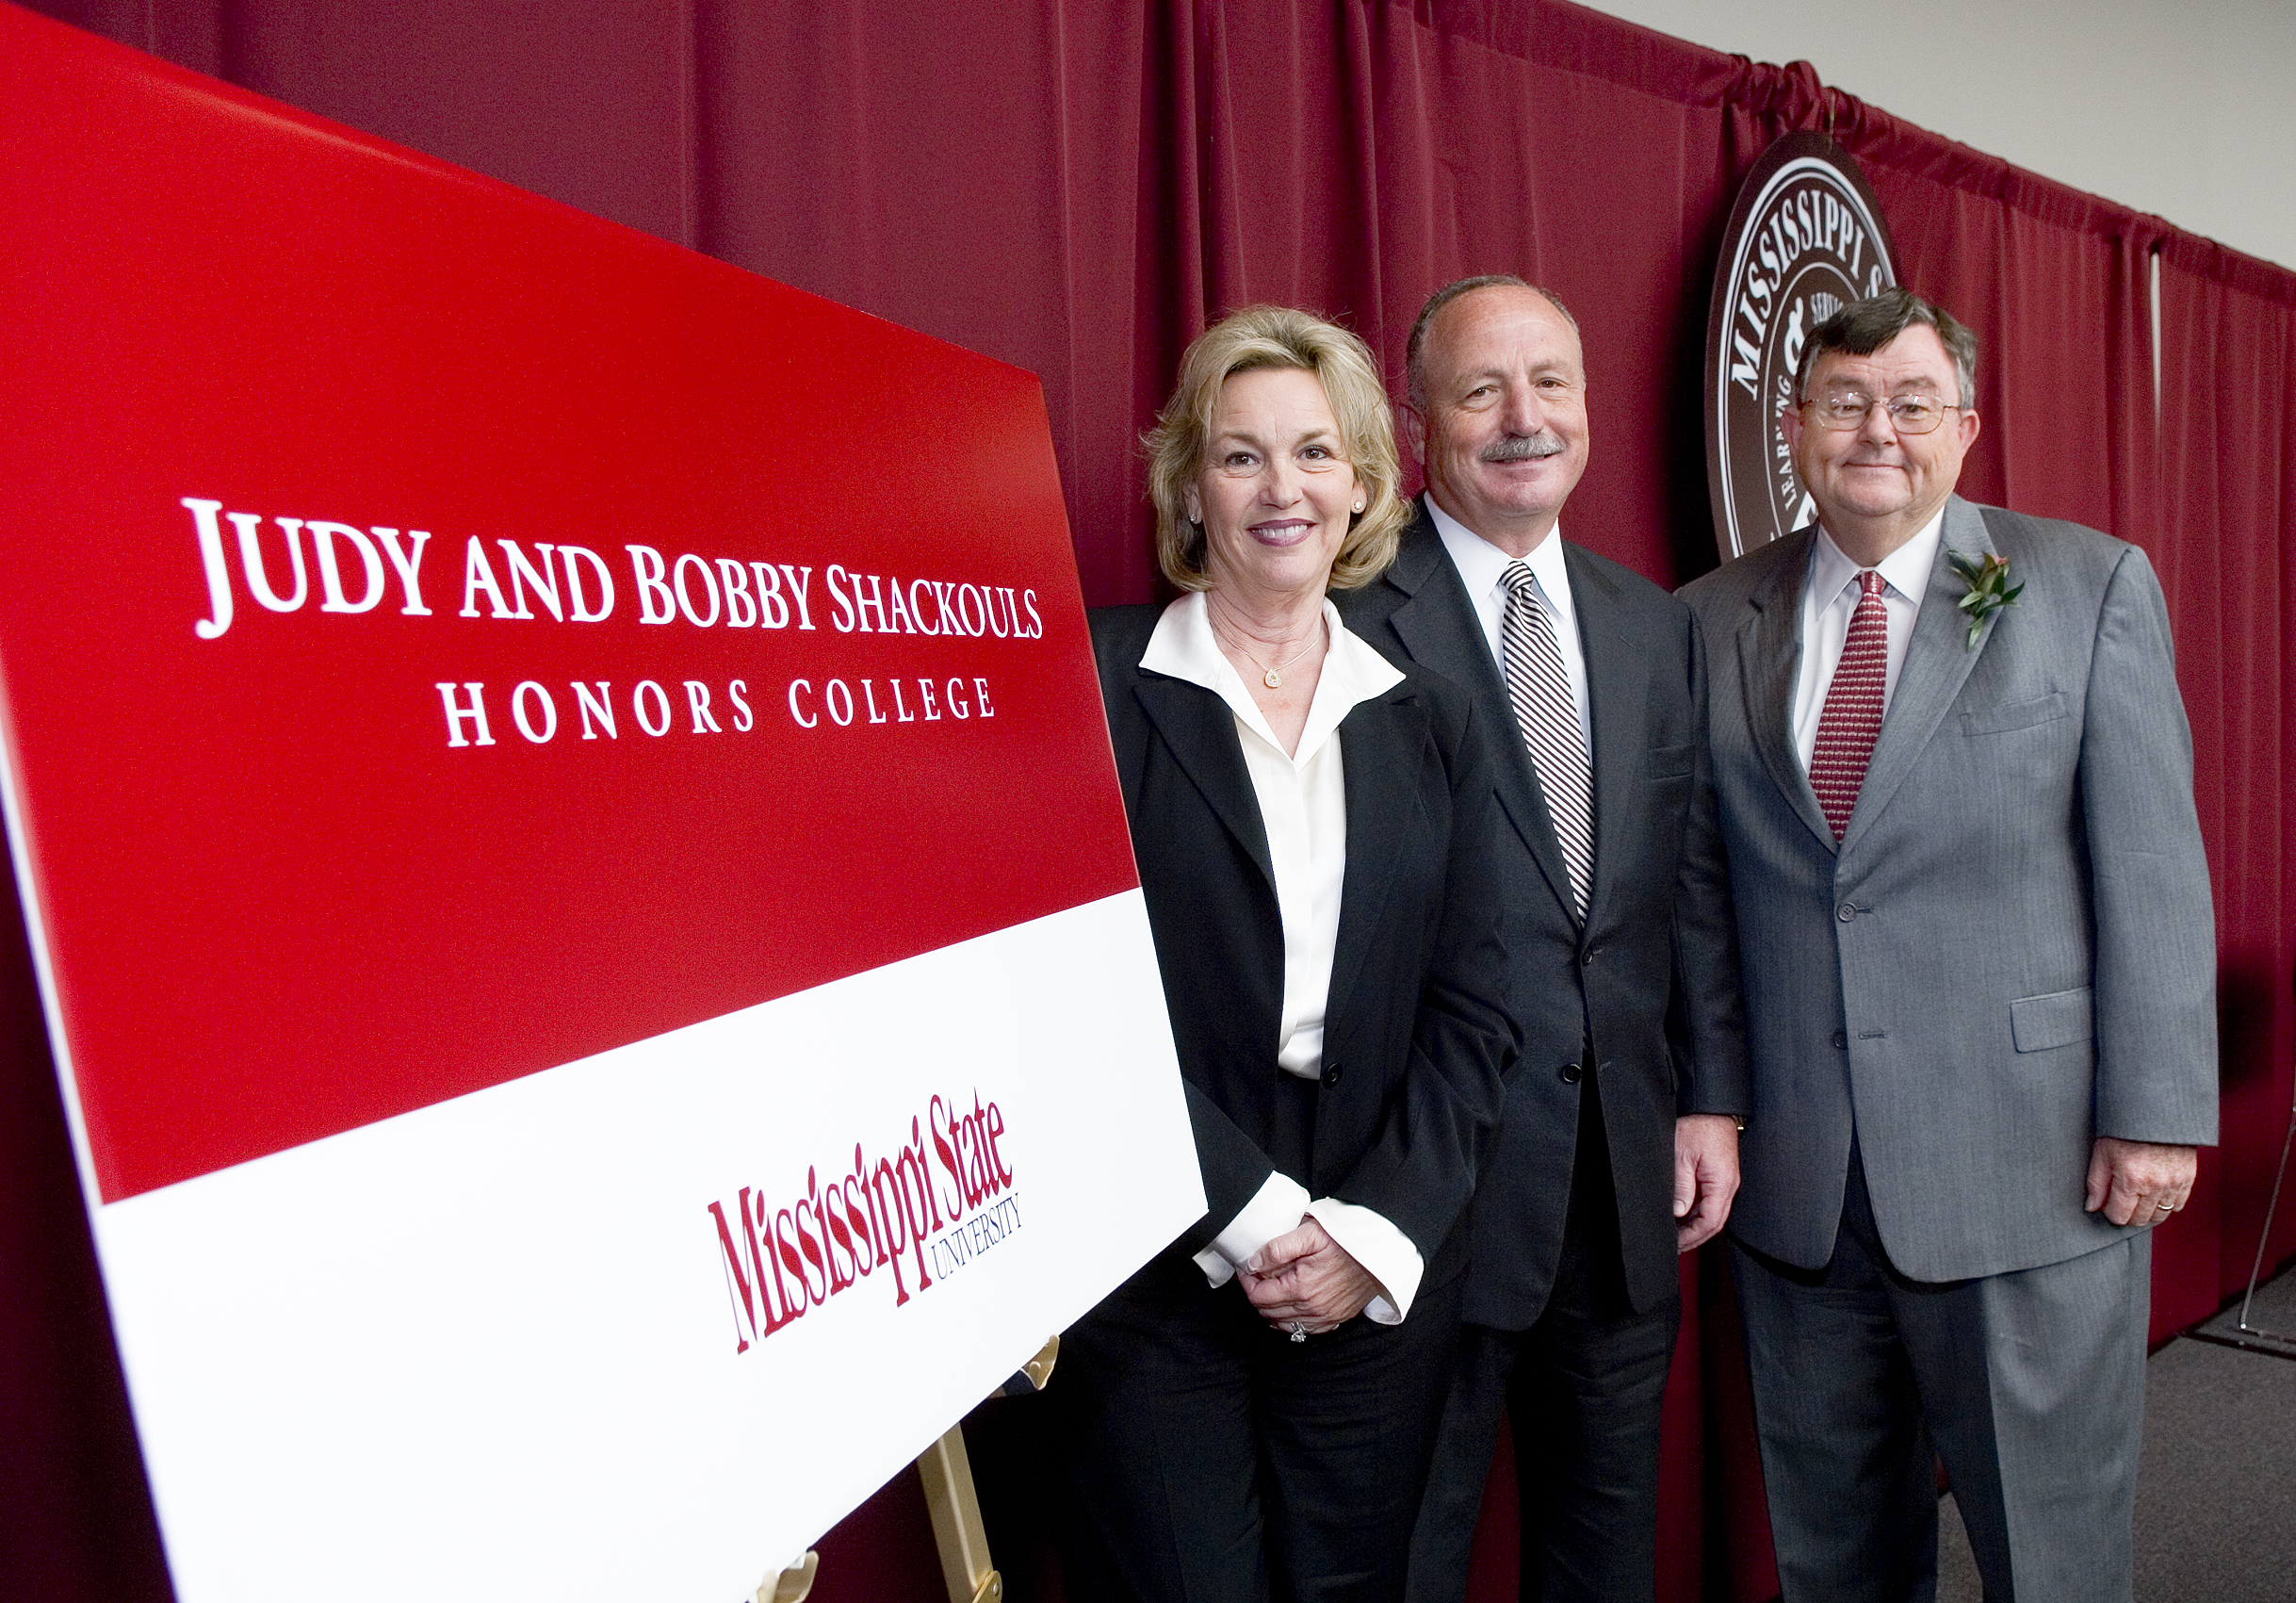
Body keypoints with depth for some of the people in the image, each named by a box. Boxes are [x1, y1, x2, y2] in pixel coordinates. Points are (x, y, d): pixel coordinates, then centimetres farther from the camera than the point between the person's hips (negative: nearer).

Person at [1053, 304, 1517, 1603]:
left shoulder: (1431, 725, 8)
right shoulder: (1102, 684, -5)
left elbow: (1473, 1013, 5)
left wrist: (1378, 1231, -7)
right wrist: (1256, 1214, -12)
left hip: (1381, 1284, 4)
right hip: (1154, 1268, -3)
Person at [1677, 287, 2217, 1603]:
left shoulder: (2092, 586, 0)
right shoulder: (1711, 623, 5)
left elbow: (2154, 869, -3)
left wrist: (2157, 1111, -8)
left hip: (2029, 1162, -2)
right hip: (1793, 1181, 2)